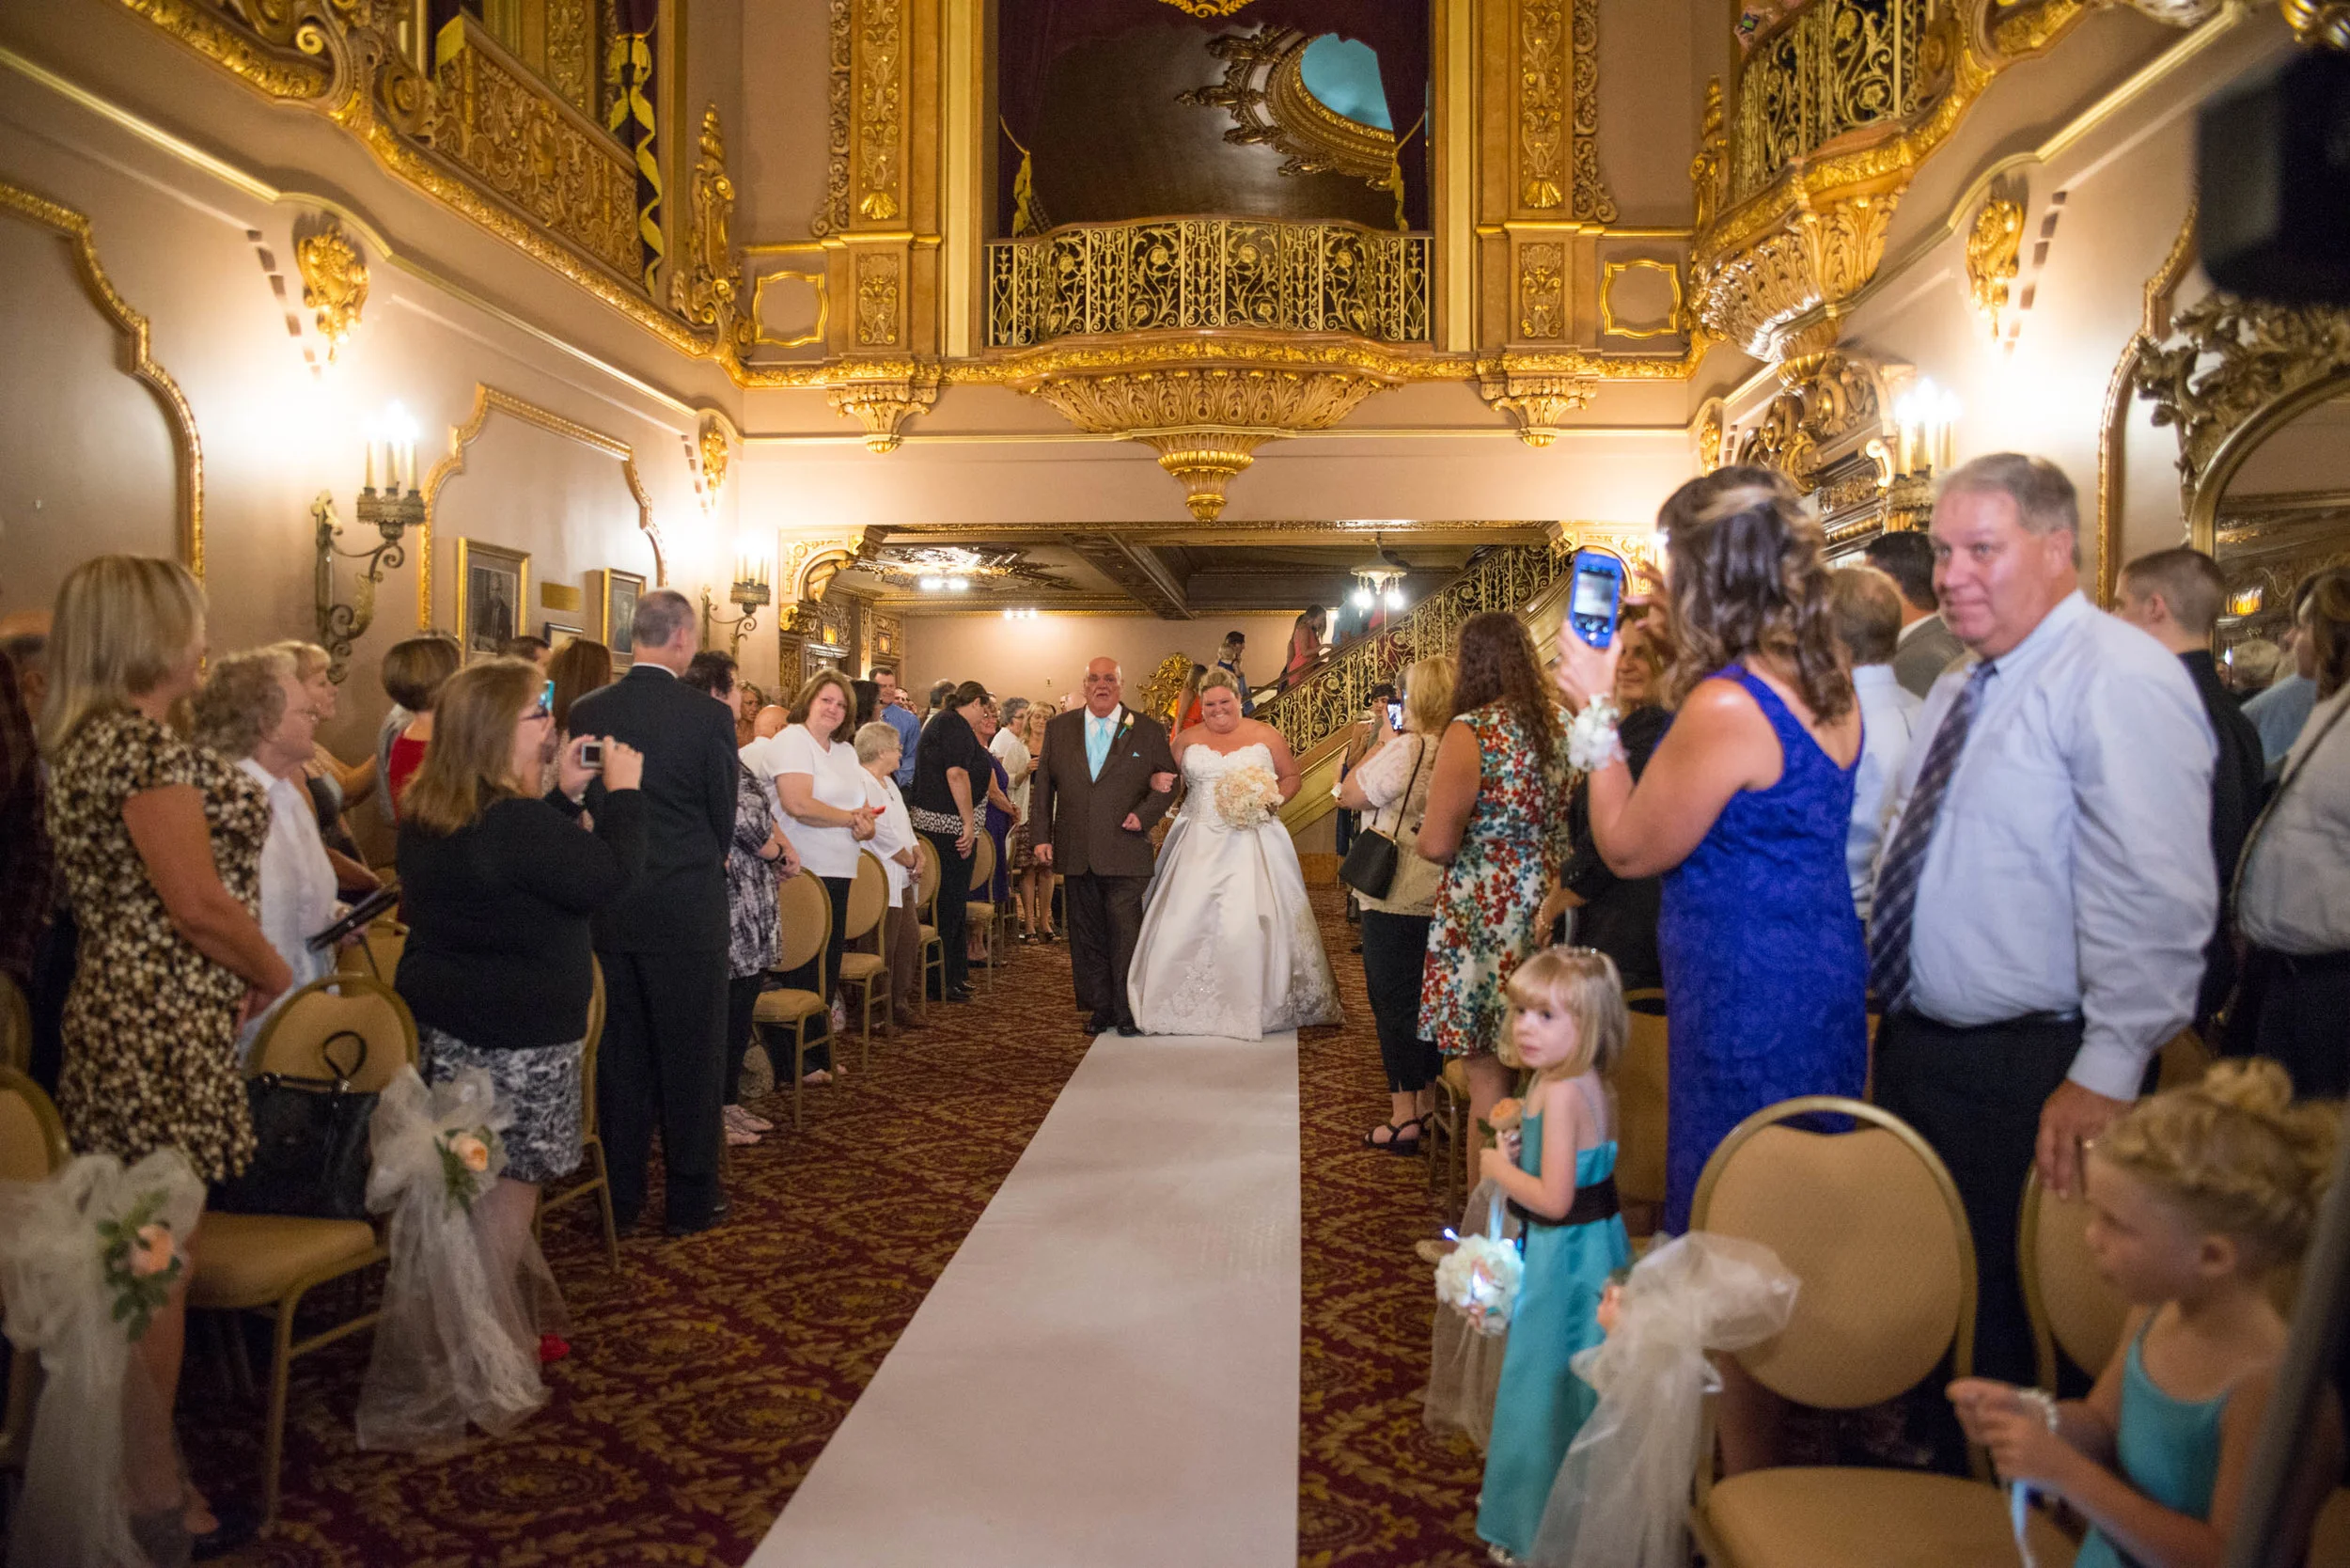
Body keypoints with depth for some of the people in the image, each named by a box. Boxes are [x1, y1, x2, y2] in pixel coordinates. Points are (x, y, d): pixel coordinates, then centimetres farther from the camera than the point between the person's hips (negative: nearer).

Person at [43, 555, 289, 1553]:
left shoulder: (87, 739, 13)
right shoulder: (142, 741, -18)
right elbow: (200, 904, -21)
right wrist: (273, 973, -5)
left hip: (121, 1013, 10)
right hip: (164, 1030, -10)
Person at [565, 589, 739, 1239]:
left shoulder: (586, 712, -1)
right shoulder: (708, 716, -12)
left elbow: (579, 807, 6)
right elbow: (724, 816, -3)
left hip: (610, 909, 4)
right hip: (689, 910, -4)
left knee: (620, 1055, 14)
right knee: (691, 1055, 8)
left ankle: (621, 1196, 24)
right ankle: (692, 1197, 17)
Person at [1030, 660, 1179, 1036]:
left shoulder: (1148, 731, 4)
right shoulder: (1059, 728, 10)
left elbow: (1169, 782, 6)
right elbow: (1043, 785, 10)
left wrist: (1144, 815, -9)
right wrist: (1042, 836, 3)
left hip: (1126, 853, -2)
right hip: (1075, 854, 3)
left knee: (1126, 932, -3)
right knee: (1086, 934, 8)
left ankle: (1128, 1009, 9)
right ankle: (1099, 1007, 18)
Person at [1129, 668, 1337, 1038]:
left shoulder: (1266, 736, 3)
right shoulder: (1187, 740, 8)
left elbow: (1292, 777, 9)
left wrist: (1274, 800, -9)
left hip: (1254, 843, -2)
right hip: (1200, 844, 2)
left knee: (1249, 923, -8)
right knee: (1187, 922, -2)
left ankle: (1254, 1005, 5)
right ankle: (1189, 1004, 10)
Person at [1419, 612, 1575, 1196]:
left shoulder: (1470, 732, -14)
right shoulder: (1557, 724, 7)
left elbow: (1436, 844, -17)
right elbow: (1567, 822, 15)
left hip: (1486, 916, -7)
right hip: (1547, 910, 7)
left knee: (1488, 1075, 1)